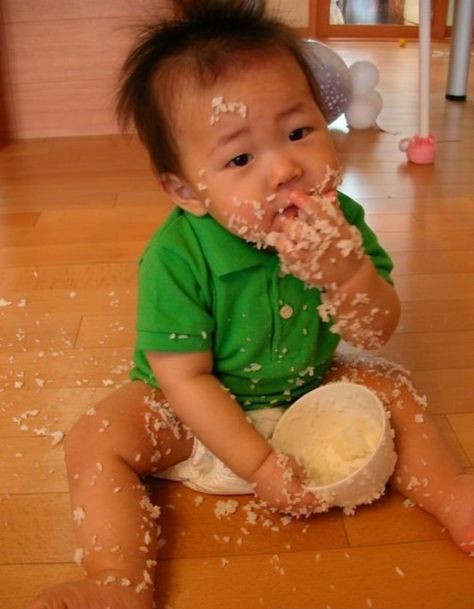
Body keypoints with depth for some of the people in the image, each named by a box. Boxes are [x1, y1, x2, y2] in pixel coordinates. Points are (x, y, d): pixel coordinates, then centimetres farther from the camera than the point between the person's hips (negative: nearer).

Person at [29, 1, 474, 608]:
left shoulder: (337, 222, -18)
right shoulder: (175, 258, -29)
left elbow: (377, 333, -15)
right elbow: (185, 378, -24)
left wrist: (348, 272, -37)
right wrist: (257, 464, -25)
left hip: (311, 389, 3)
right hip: (201, 416, -2)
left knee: (390, 387, -8)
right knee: (97, 440, -20)